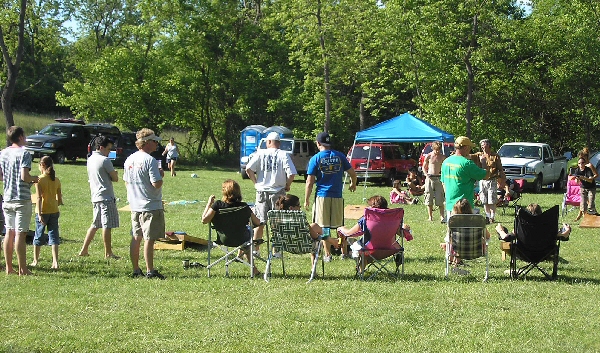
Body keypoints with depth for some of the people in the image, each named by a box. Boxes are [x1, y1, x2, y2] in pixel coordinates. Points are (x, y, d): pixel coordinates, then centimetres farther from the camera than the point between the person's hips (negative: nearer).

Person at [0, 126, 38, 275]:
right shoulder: (24, 153, -13)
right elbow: (24, 176, -21)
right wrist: (35, 179, -2)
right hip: (22, 199, -6)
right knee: (20, 234, -5)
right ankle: (22, 269, -2)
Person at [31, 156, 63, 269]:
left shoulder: (39, 180, -10)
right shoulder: (56, 180, 3)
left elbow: (39, 198, -16)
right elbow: (59, 199, 6)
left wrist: (39, 214, -18)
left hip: (43, 211, -3)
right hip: (54, 211, 3)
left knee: (38, 236, 11)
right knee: (53, 235, 4)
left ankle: (35, 261, 22)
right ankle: (55, 262, -6)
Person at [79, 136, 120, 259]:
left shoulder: (90, 159, 13)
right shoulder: (105, 160, -13)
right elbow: (115, 178, -9)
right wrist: (114, 174, 12)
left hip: (95, 197, 8)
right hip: (106, 197, -8)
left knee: (95, 225, 16)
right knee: (107, 226, -2)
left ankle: (84, 250, 15)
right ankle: (108, 253, 2)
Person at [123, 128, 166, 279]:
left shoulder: (129, 160, 8)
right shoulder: (150, 160, -16)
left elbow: (126, 182, 17)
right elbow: (157, 184, -21)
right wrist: (161, 175, -3)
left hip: (134, 205, 8)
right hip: (150, 206, -8)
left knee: (136, 238, 12)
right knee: (149, 239, -3)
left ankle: (136, 270, 17)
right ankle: (150, 271, -1)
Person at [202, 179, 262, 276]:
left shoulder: (218, 205, -22)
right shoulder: (244, 206, -18)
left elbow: (204, 220, -21)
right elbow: (257, 223, -8)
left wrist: (209, 203, -10)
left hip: (224, 239, 1)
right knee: (248, 228, 34)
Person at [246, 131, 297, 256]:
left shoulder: (260, 153, 1)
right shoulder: (284, 155, -4)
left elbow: (248, 169, -8)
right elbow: (291, 174, -13)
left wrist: (255, 182, 5)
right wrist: (287, 186, 3)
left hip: (262, 191, 2)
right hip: (277, 192, -2)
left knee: (259, 222, 9)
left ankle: (255, 249, 11)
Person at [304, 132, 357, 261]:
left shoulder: (315, 159, -3)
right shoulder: (339, 156, 4)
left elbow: (309, 182, -6)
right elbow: (352, 173, 9)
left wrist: (306, 200, 2)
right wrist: (353, 184, 31)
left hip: (322, 197, -3)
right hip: (337, 197, 3)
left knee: (324, 227, 2)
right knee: (340, 225, 13)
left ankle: (327, 255, 0)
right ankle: (344, 253, 17)